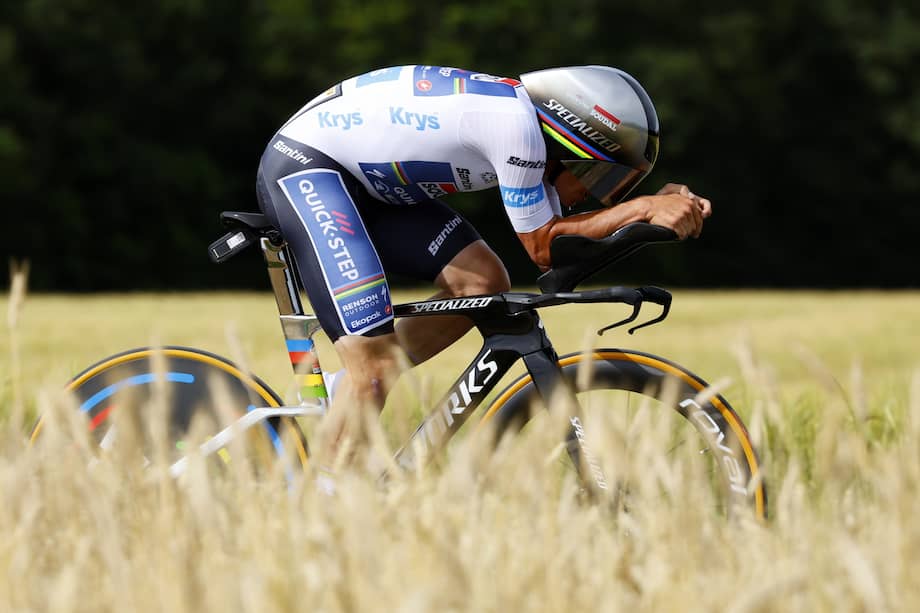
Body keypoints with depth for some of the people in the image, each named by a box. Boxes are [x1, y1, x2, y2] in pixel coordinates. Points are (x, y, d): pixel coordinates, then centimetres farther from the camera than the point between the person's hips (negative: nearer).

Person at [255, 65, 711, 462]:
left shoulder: (521, 118, 5)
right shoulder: (516, 125, -23)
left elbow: (554, 233, 6)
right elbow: (544, 248, -15)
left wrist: (657, 206, -3)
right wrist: (645, 209, -15)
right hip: (302, 166, -10)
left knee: (483, 282, 1)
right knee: (377, 365, -18)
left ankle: (346, 396, 9)